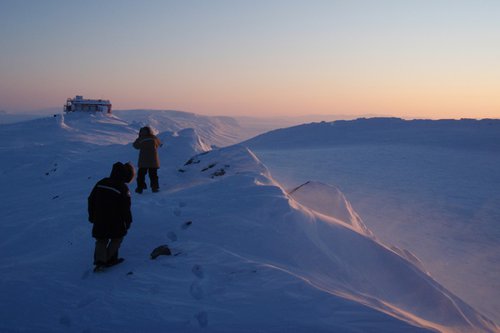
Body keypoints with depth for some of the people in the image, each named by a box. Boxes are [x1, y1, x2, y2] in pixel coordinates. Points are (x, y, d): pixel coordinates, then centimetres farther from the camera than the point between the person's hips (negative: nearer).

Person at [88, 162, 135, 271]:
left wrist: (92, 216, 18)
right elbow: (125, 208, -12)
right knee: (117, 238, 17)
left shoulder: (101, 183, 3)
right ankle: (110, 259, 12)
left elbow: (91, 200, 9)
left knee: (101, 240, 15)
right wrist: (128, 221, 2)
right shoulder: (123, 188, -15)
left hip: (99, 220, 5)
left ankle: (99, 260, -1)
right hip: (115, 222, -4)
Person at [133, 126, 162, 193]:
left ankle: (140, 188, 7)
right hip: (153, 161, 2)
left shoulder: (141, 139, -6)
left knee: (141, 175, 8)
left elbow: (135, 145, 11)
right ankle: (155, 187, 7)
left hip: (143, 161, -2)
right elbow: (159, 144, 19)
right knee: (153, 175, 10)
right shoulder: (154, 138, 0)